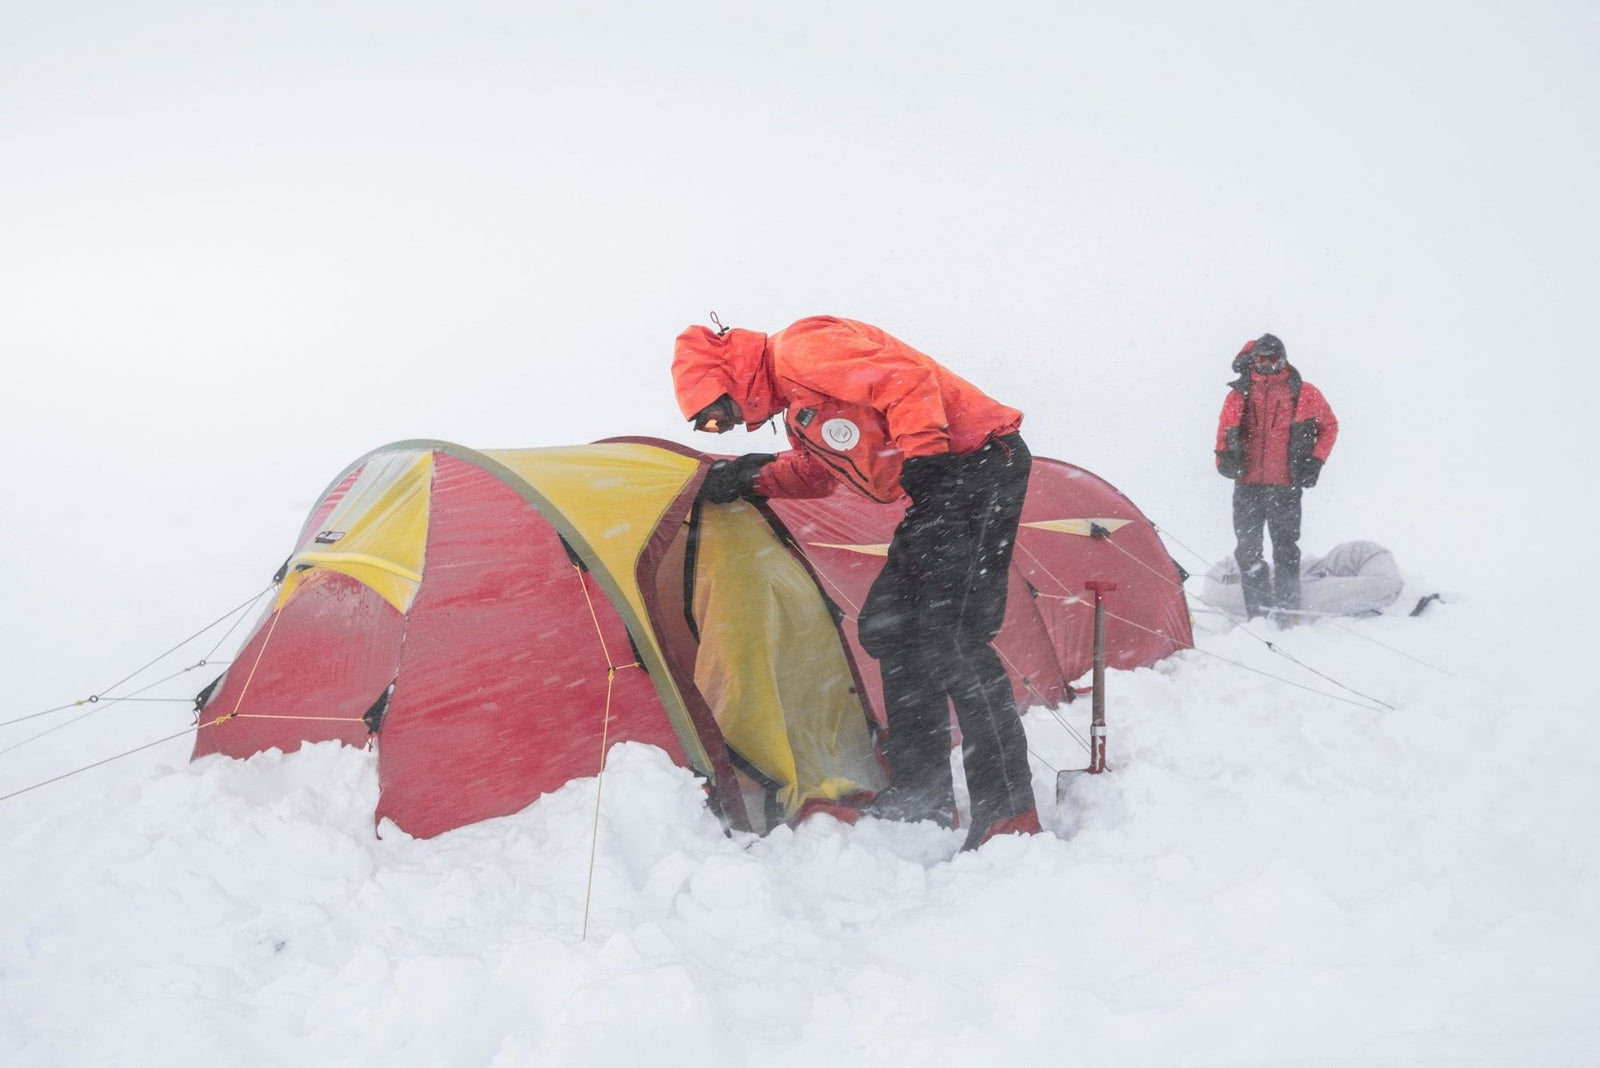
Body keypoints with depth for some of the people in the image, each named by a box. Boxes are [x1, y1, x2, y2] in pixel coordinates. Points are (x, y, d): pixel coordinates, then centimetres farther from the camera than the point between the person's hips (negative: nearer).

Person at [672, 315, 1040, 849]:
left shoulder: (800, 348, -12)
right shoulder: (796, 403, 20)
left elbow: (908, 378, -23)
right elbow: (816, 472, 33)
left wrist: (924, 456, -27)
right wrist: (748, 479, 21)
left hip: (981, 460, -11)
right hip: (944, 485, 11)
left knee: (951, 635, -18)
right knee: (888, 627, 13)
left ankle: (1010, 812, -17)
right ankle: (922, 797, 18)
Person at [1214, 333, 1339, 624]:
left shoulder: (1303, 393, 3)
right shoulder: (1239, 395, 8)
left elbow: (1329, 426, 13)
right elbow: (1224, 433, 14)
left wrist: (1315, 462, 4)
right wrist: (1225, 458, -6)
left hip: (1285, 488, -2)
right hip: (1246, 487, 2)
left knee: (1286, 552, 0)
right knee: (1247, 551, 2)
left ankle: (1286, 617, 3)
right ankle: (1257, 615, 9)